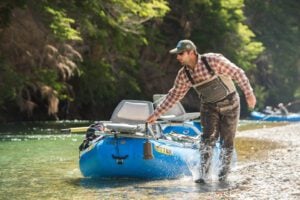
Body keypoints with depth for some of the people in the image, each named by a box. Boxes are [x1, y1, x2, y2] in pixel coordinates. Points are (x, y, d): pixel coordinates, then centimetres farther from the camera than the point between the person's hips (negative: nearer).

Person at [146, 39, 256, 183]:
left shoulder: (213, 61, -24)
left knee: (227, 141, 1)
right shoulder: (183, 75, -8)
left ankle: (223, 174, 17)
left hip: (229, 103, -3)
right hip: (209, 107, 3)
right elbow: (174, 95, 3)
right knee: (209, 137, -15)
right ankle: (203, 175, -13)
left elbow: (237, 73, -15)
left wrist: (249, 93, -13)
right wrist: (156, 114, 2)